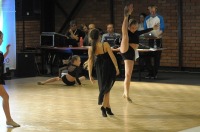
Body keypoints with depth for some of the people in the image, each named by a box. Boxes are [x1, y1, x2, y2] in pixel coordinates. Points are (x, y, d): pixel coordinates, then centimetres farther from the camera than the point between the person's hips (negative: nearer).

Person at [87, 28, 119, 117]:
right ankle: (104, 106, -7)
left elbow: (90, 62, -4)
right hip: (109, 69, -3)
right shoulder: (105, 45, -16)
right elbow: (112, 57, -15)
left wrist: (90, 75, 3)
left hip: (99, 69, 3)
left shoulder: (90, 49, -6)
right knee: (107, 87, 6)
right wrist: (117, 68, -5)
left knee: (103, 87, 17)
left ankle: (108, 107, 19)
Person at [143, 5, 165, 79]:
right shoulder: (147, 19, 8)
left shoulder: (160, 18, 0)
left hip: (158, 39, -2)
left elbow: (162, 29, -5)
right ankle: (150, 73, 6)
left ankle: (155, 74, 6)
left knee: (157, 58, 0)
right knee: (147, 57, -4)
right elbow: (145, 29, 10)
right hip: (149, 40, 2)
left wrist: (157, 35, -23)